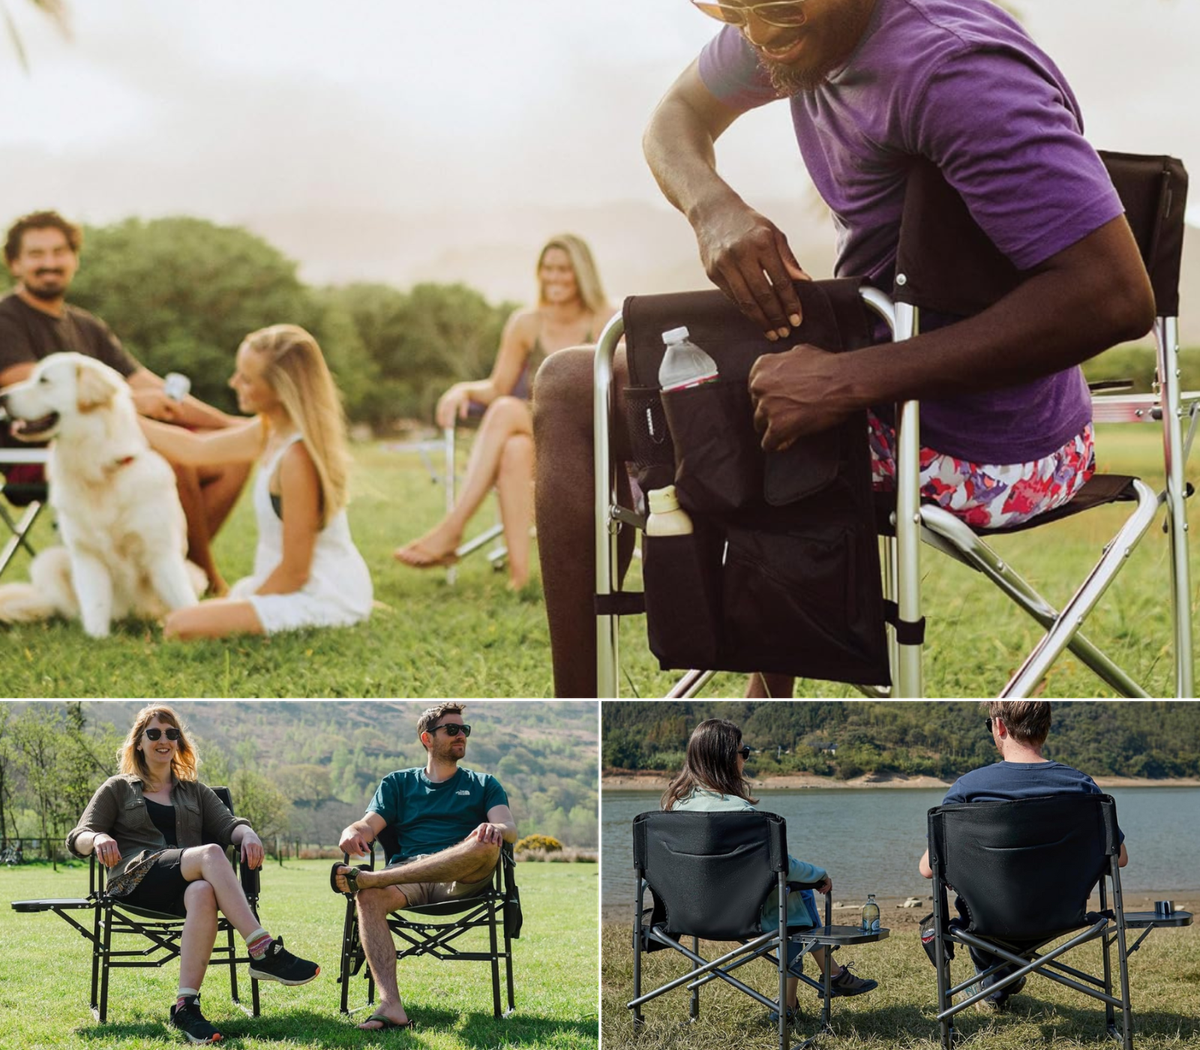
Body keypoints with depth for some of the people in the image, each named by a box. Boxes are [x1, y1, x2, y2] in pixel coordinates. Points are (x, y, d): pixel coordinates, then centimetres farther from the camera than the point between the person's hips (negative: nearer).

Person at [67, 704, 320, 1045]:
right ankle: (263, 952, -46)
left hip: (186, 883, 2)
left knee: (203, 893, -39)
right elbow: (77, 838, 11)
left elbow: (229, 825, 13)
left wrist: (247, 835, -13)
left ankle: (186, 1006, -48)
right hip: (136, 882, -2)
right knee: (210, 854, -34)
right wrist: (98, 839, -15)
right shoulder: (118, 789, 23)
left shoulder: (196, 792, 30)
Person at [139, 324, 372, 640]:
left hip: (324, 599, -10)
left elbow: (295, 571, -22)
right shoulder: (269, 433, 1)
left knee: (183, 625, -17)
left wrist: (246, 605, -7)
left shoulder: (297, 458, -27)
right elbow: (195, 449, 18)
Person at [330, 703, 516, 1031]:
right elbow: (370, 824, 10)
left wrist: (496, 828, -21)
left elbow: (510, 828, 6)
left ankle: (366, 878, -39)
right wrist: (353, 833, -17)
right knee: (369, 897, -34)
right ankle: (391, 1006, -48)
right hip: (407, 875, 1)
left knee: (486, 844, -35)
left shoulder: (483, 785, 24)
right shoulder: (398, 783, 26)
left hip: (463, 879, 0)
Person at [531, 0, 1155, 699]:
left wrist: (849, 381, -31)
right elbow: (679, 117, 17)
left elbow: (1115, 299, -31)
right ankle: (767, 715, 38)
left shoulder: (952, 65, -26)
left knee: (573, 393, -2)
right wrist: (714, 207, -8)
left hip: (970, 453, -9)